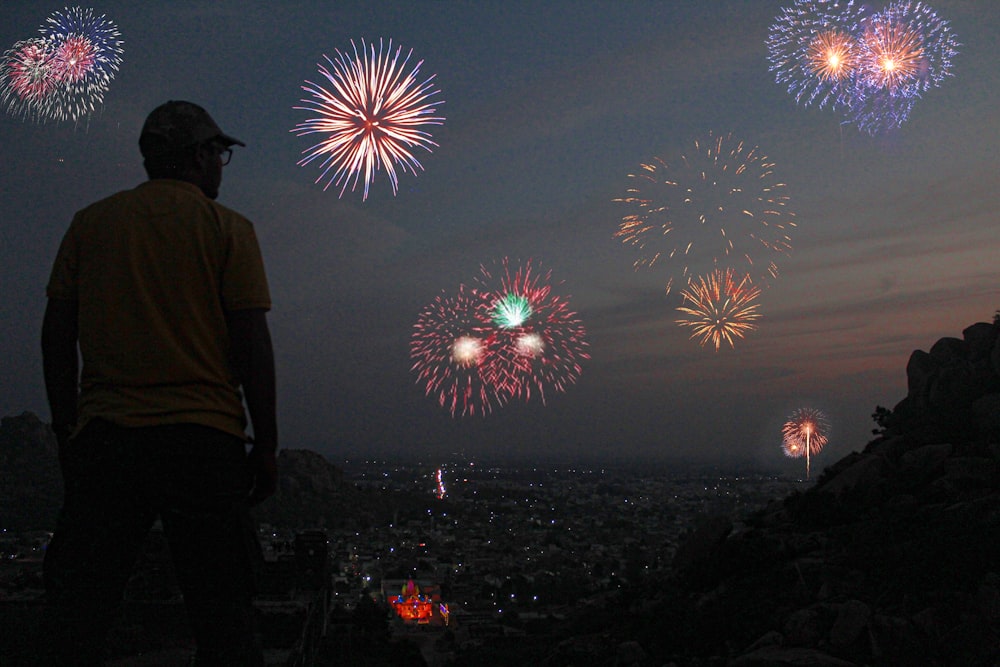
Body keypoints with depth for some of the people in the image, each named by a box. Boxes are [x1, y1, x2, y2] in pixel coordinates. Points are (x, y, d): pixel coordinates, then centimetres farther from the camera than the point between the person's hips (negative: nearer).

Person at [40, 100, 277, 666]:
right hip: (204, 438, -2)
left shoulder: (91, 222, 13)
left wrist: (68, 431, 16)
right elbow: (252, 344, -2)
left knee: (76, 620, 5)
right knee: (224, 619, 2)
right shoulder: (227, 227, 4)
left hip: (104, 438, 3)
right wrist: (266, 446, 3)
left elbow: (57, 335, 10)